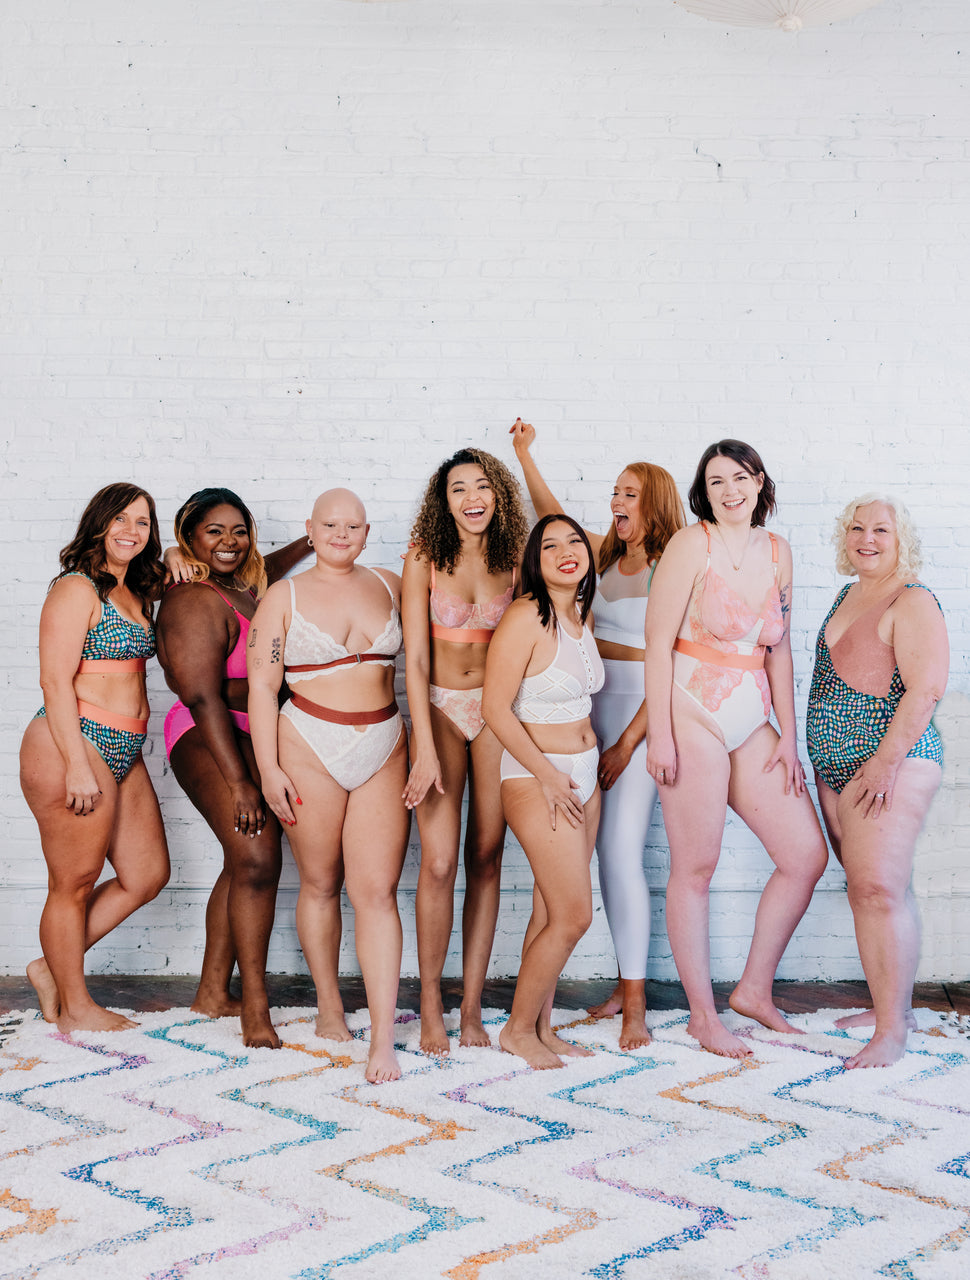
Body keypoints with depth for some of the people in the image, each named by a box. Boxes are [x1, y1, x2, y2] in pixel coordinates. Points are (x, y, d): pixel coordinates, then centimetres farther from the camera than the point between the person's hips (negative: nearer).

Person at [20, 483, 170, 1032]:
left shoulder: (136, 595, 15)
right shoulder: (76, 589, -9)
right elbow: (56, 681, -15)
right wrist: (77, 766, -21)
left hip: (124, 753, 9)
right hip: (73, 746, -9)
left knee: (148, 874, 13)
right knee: (75, 884, 3)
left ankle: (55, 966, 26)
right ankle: (74, 1008, 17)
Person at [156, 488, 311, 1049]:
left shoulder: (243, 586, 9)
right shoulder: (197, 601, -16)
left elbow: (264, 570, 38)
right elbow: (203, 697, -21)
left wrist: (307, 545, 25)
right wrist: (238, 782, -24)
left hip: (252, 737, 9)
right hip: (209, 738, -9)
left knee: (246, 860, 11)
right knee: (257, 857, -20)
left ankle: (214, 992, 21)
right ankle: (256, 1009, -15)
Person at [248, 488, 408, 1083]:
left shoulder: (390, 586, 11)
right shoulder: (285, 596, 2)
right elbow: (262, 686, -2)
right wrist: (268, 768, -9)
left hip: (383, 749, 2)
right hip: (310, 748, -1)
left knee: (377, 891, -6)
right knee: (320, 884, 9)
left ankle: (383, 1039, -6)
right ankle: (329, 1008, 27)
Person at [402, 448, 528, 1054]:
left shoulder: (513, 562, 2)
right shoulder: (424, 559, -4)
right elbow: (415, 658, -7)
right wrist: (425, 748, -14)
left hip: (497, 713, 2)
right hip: (440, 709, -2)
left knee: (486, 858, 3)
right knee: (439, 862, -9)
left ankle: (472, 1007, 11)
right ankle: (431, 1006, 5)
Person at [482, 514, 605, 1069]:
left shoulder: (583, 615, 8)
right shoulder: (526, 617, -16)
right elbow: (496, 707, -18)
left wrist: (590, 763, 17)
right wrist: (547, 775, -15)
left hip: (583, 774, 7)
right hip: (536, 778, -7)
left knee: (552, 911, 10)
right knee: (573, 914, -6)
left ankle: (541, 1026, 21)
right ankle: (518, 1028, 11)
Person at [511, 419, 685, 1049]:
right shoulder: (609, 553, 11)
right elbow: (553, 514, 24)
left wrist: (628, 742, -15)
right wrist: (524, 452, 20)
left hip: (644, 716, -6)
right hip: (597, 709, 6)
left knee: (621, 852, -12)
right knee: (609, 852, 6)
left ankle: (635, 1007, -6)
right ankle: (628, 983, 17)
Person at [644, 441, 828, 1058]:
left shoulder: (777, 551, 11)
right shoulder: (692, 544, -7)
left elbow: (779, 649, 14)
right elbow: (658, 641, -9)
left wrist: (787, 735, 10)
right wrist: (660, 734, -14)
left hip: (751, 721, 7)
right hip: (694, 713, -6)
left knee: (808, 856, 5)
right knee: (695, 868, 0)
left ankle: (755, 988, 20)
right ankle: (703, 1014, 14)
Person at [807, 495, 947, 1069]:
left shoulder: (913, 602, -10)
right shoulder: (848, 595, 17)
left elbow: (926, 688, -20)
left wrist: (885, 760, -23)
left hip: (893, 762, -9)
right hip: (838, 767, 9)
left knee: (879, 887, -15)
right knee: (866, 888, 11)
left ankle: (892, 1031, -12)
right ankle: (891, 1003, 21)